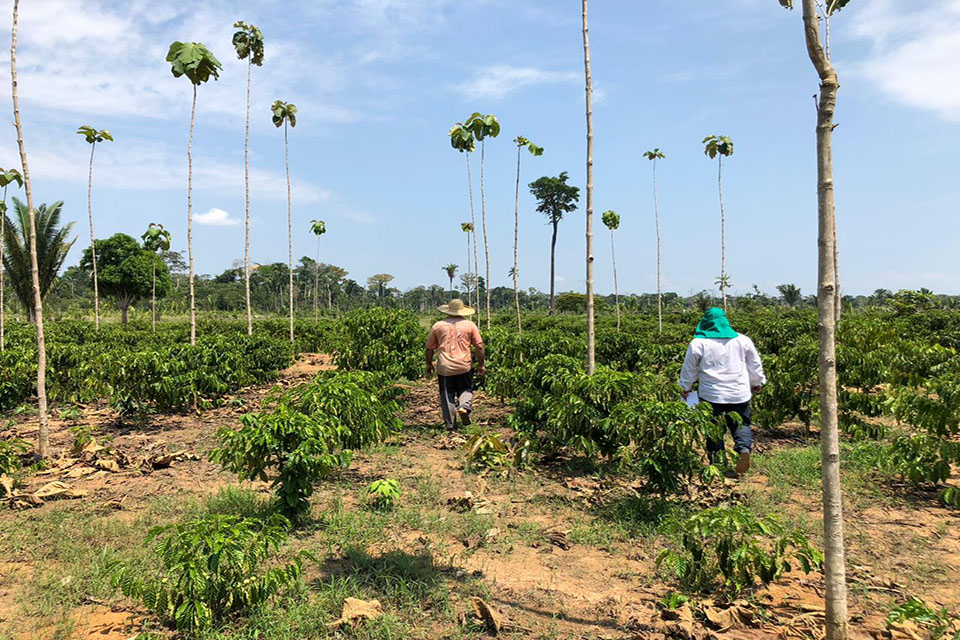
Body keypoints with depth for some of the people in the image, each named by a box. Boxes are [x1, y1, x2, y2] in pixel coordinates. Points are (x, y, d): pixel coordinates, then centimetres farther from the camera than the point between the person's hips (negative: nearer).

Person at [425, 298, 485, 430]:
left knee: (447, 395, 8)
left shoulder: (438, 326, 5)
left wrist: (429, 364, 20)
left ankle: (451, 424, 8)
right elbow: (479, 346, 1)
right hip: (465, 366, 0)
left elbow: (430, 347, 9)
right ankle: (464, 406, -12)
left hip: (444, 367, 0)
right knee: (466, 389, 16)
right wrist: (481, 364, 9)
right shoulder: (470, 325, 3)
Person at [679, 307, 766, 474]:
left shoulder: (698, 343, -4)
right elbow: (755, 365, 14)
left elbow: (689, 369, 3)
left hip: (712, 395, -2)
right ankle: (744, 448, -14)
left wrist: (684, 388, 19)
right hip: (739, 394, 2)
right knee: (741, 425, 13)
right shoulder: (743, 340, 4)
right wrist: (757, 383, 30)